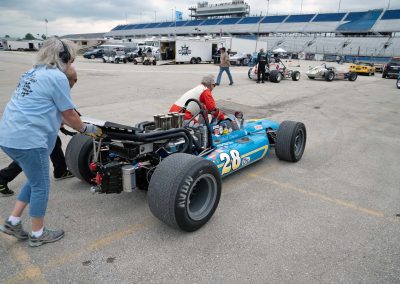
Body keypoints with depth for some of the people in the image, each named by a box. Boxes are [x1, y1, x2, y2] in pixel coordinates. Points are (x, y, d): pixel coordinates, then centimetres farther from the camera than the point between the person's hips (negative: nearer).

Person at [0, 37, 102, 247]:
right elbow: (68, 114, -5)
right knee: (41, 186, 7)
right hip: (28, 140, -9)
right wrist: (86, 129, 13)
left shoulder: (33, 73, 18)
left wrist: (78, 126, 28)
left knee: (35, 180, 23)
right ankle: (38, 234, 22)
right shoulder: (57, 77, -11)